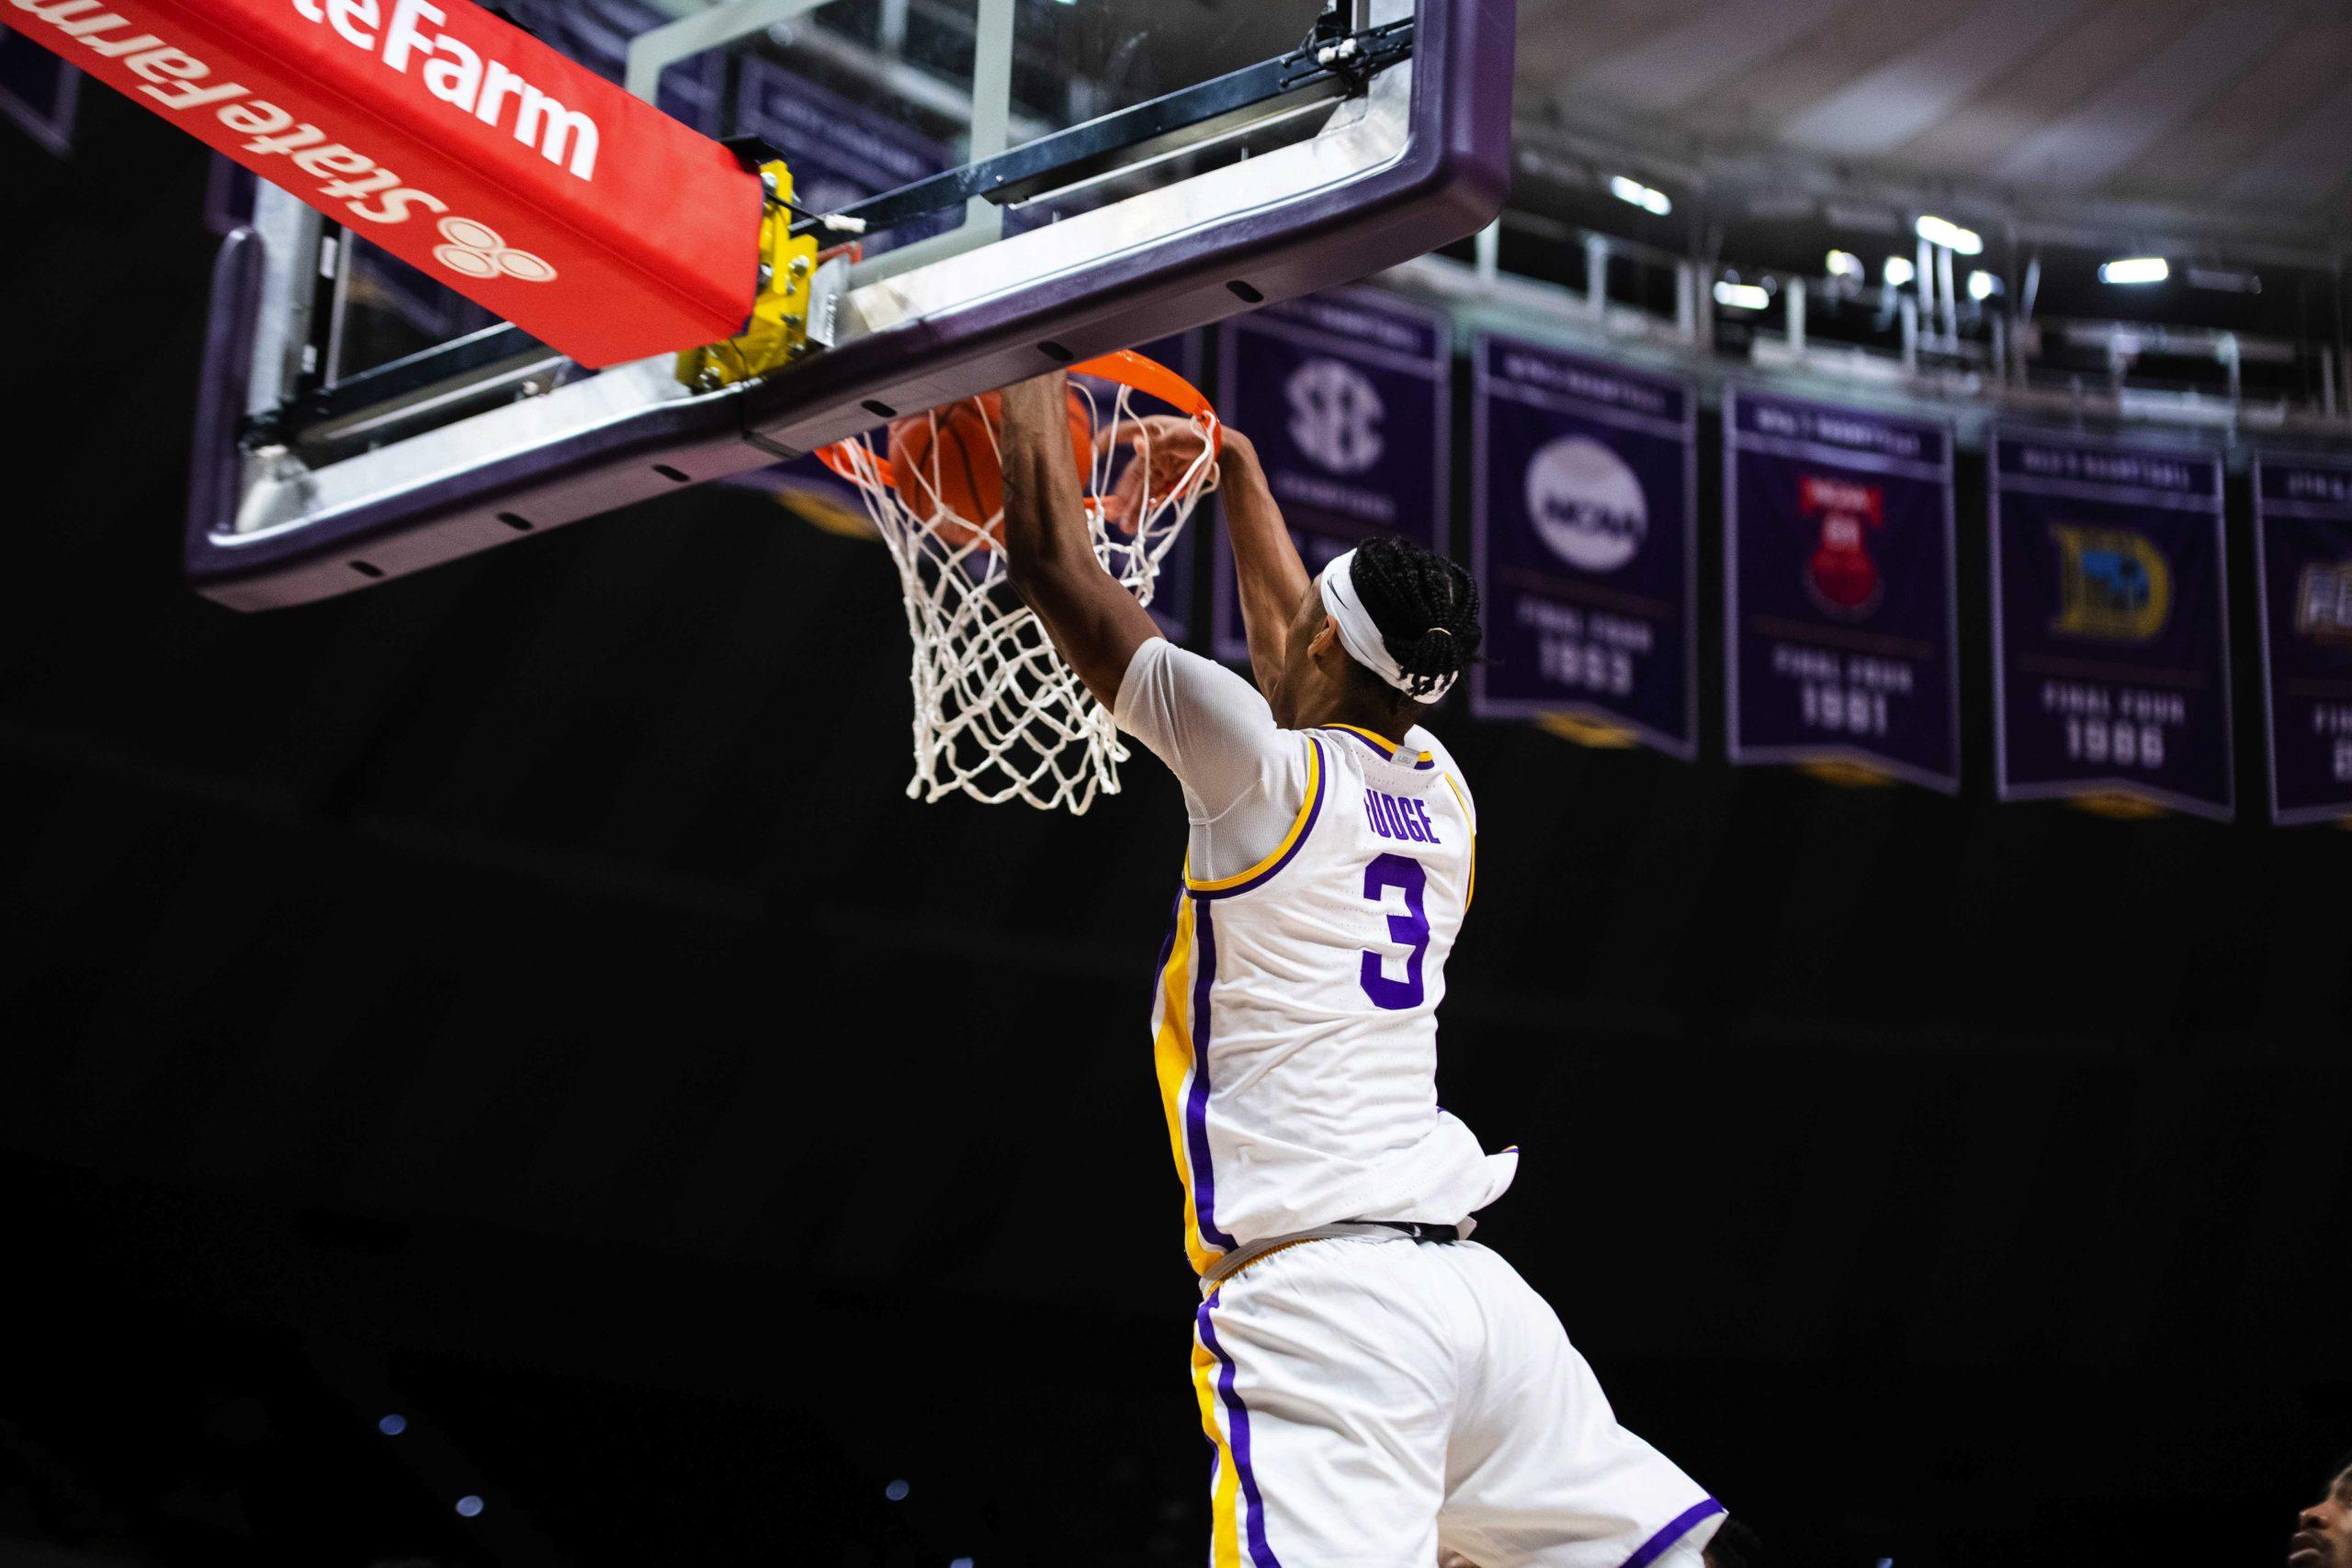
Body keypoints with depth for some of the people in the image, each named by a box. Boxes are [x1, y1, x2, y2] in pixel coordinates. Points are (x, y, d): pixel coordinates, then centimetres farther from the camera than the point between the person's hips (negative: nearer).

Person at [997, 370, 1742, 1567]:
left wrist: (1028, 375, 18)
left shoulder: (1263, 767, -2)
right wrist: (1232, 465, 45)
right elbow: (1314, 659, 37)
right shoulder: (1441, 791, 16)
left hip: (1318, 1299, -7)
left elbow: (1051, 560, 4)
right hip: (1467, 1282, 7)